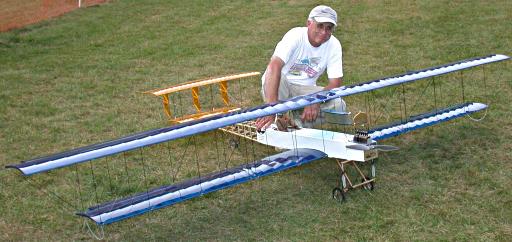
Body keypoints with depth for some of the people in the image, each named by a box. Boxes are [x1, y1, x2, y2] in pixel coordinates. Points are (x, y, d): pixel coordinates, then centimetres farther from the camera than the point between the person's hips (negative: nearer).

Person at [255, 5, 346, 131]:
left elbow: (335, 83, -14)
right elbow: (274, 67, -41)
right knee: (273, 76, -38)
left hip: (304, 89, 3)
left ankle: (298, 120, -3)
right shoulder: (295, 36, -26)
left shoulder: (334, 45, -13)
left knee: (338, 105, -22)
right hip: (280, 85, -3)